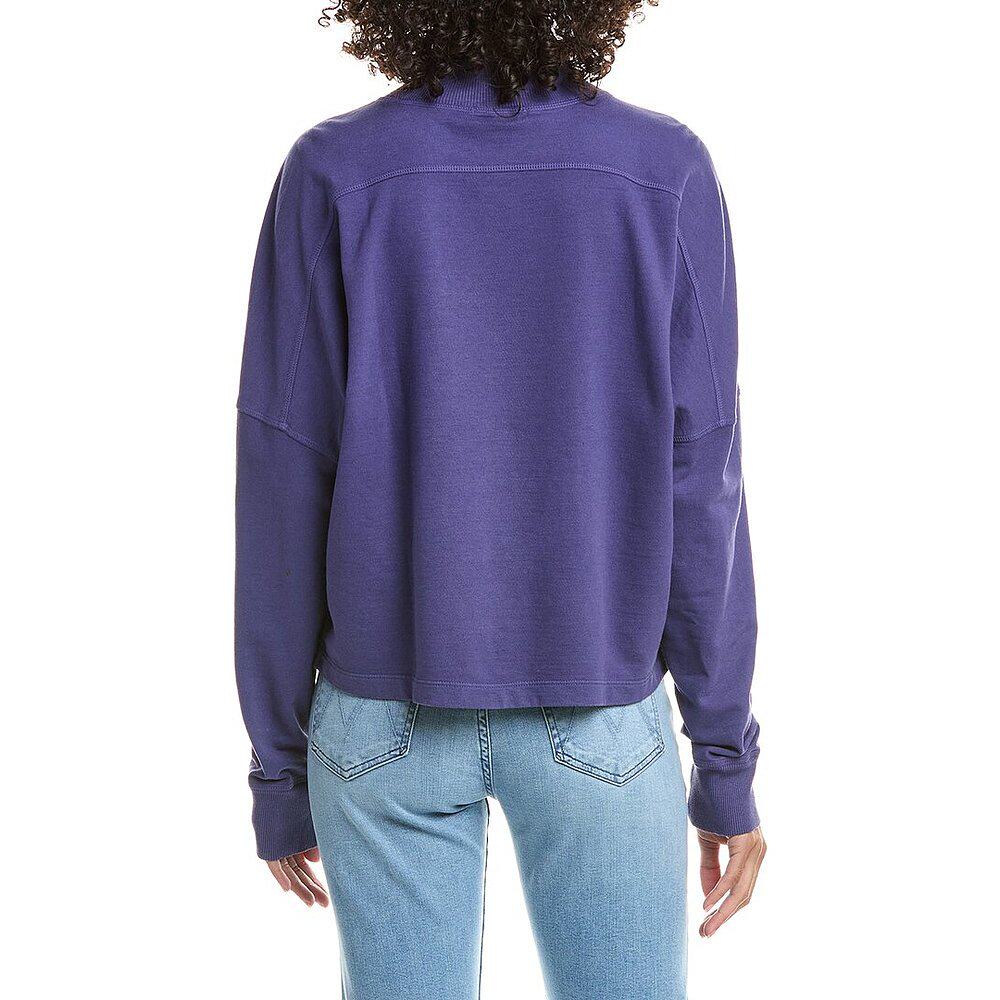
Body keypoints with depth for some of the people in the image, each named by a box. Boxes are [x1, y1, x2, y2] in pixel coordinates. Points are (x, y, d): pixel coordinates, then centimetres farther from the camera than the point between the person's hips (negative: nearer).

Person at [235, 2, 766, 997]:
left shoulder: (331, 174, -8)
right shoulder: (667, 173, -7)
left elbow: (284, 489, -8)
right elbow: (697, 488, -9)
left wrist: (278, 765, 4)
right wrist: (728, 762, 1)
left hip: (391, 710, 1)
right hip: (597, 714, 0)